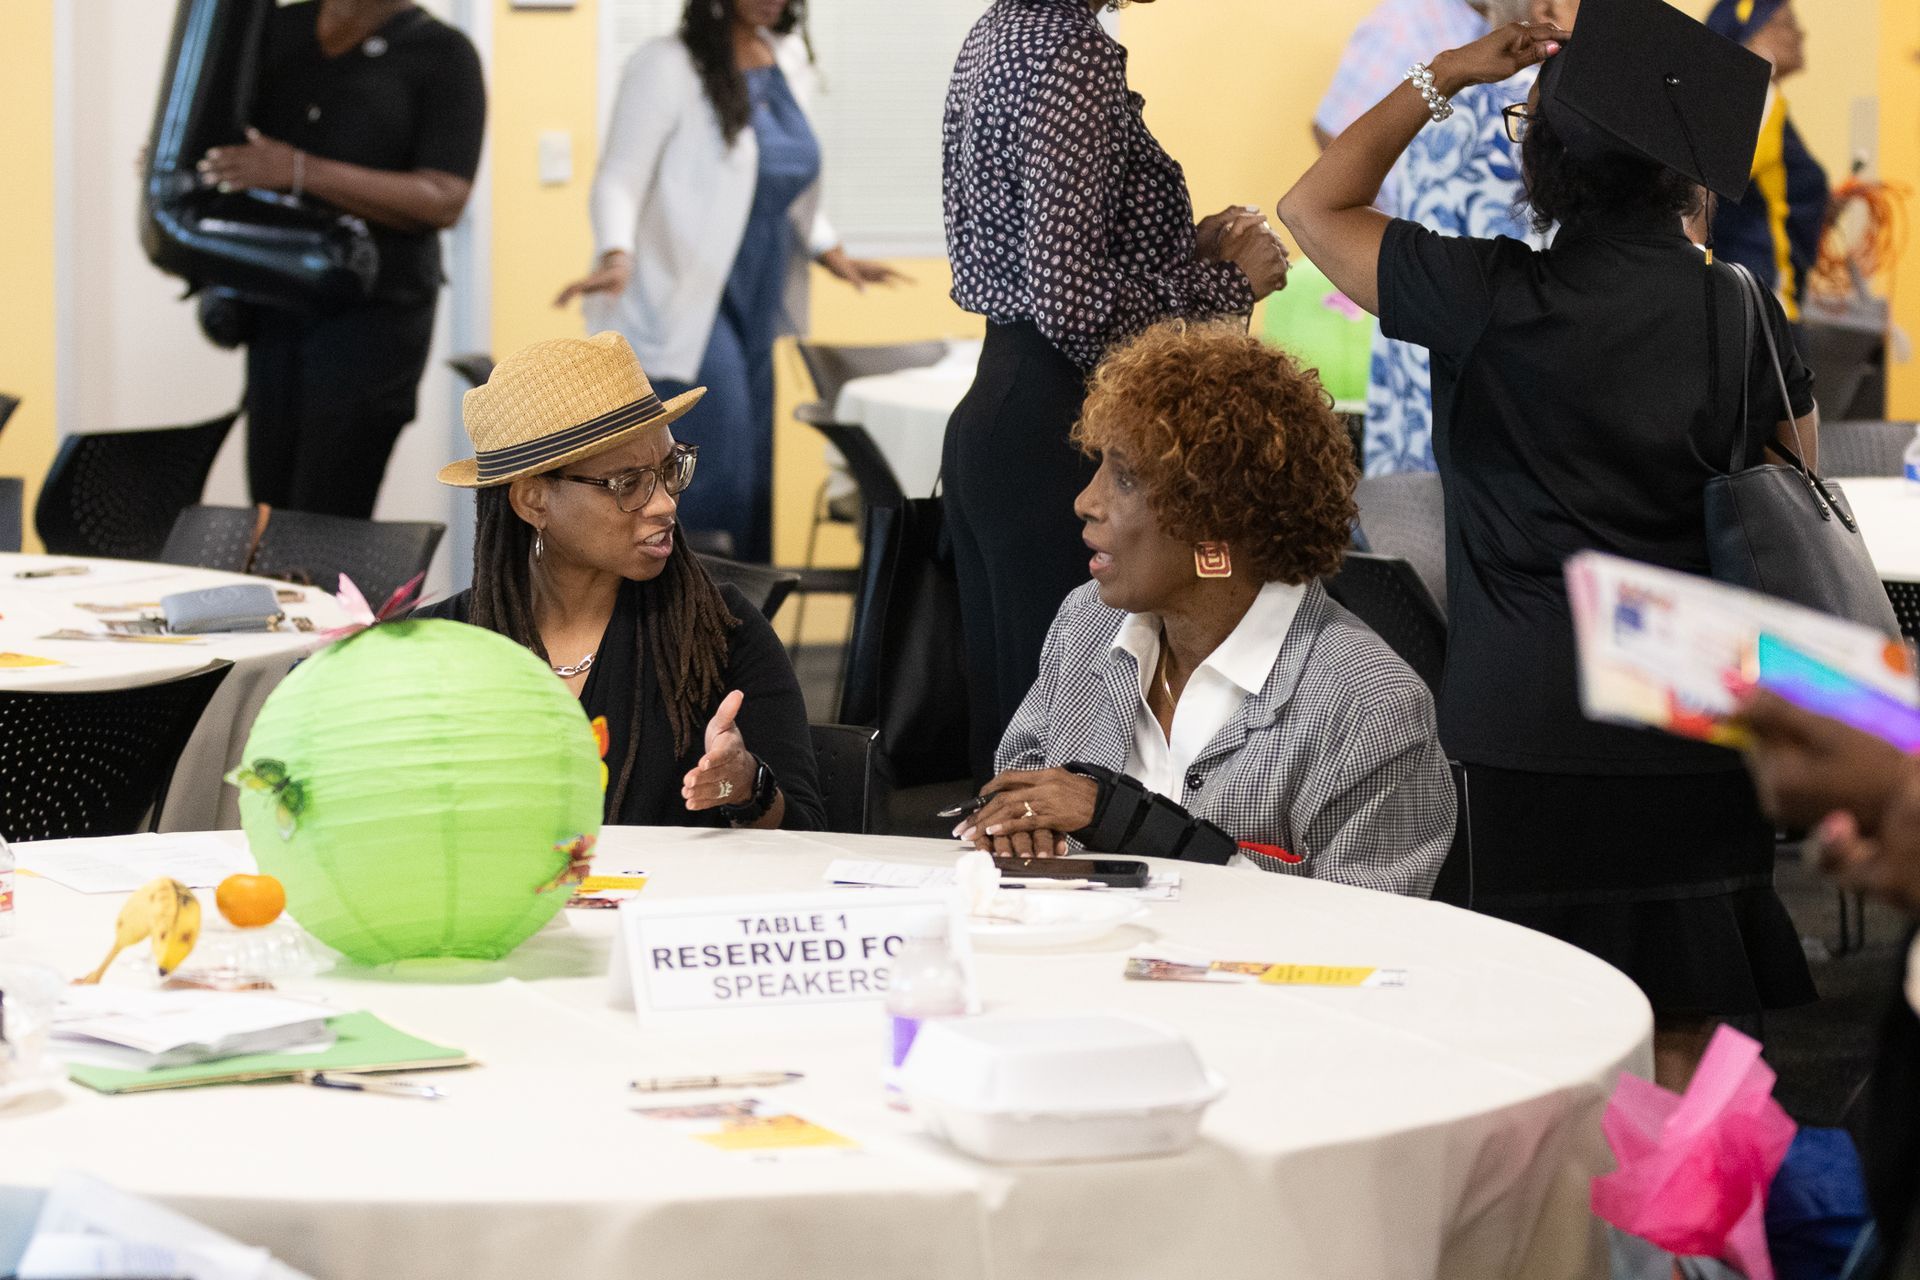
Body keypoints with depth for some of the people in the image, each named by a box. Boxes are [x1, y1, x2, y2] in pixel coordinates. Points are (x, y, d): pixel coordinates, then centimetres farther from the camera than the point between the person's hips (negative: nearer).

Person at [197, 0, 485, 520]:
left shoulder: (442, 55, -5)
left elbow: (444, 200, -16)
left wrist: (300, 171, -22)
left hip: (374, 308, -6)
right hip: (276, 308, 6)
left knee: (326, 526, -11)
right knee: (270, 507, 5)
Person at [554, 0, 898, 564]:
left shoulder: (789, 59, 12)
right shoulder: (667, 65, -10)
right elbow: (620, 177, -15)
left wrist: (832, 254, 18)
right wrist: (617, 257, -32)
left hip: (762, 303, 8)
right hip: (685, 305, -8)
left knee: (752, 486, 7)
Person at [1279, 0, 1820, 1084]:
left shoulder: (1494, 300, -11)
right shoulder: (1739, 313, -1)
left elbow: (1315, 205, 2)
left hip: (1539, 724, -3)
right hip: (1699, 727, 3)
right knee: (1688, 1034, 9)